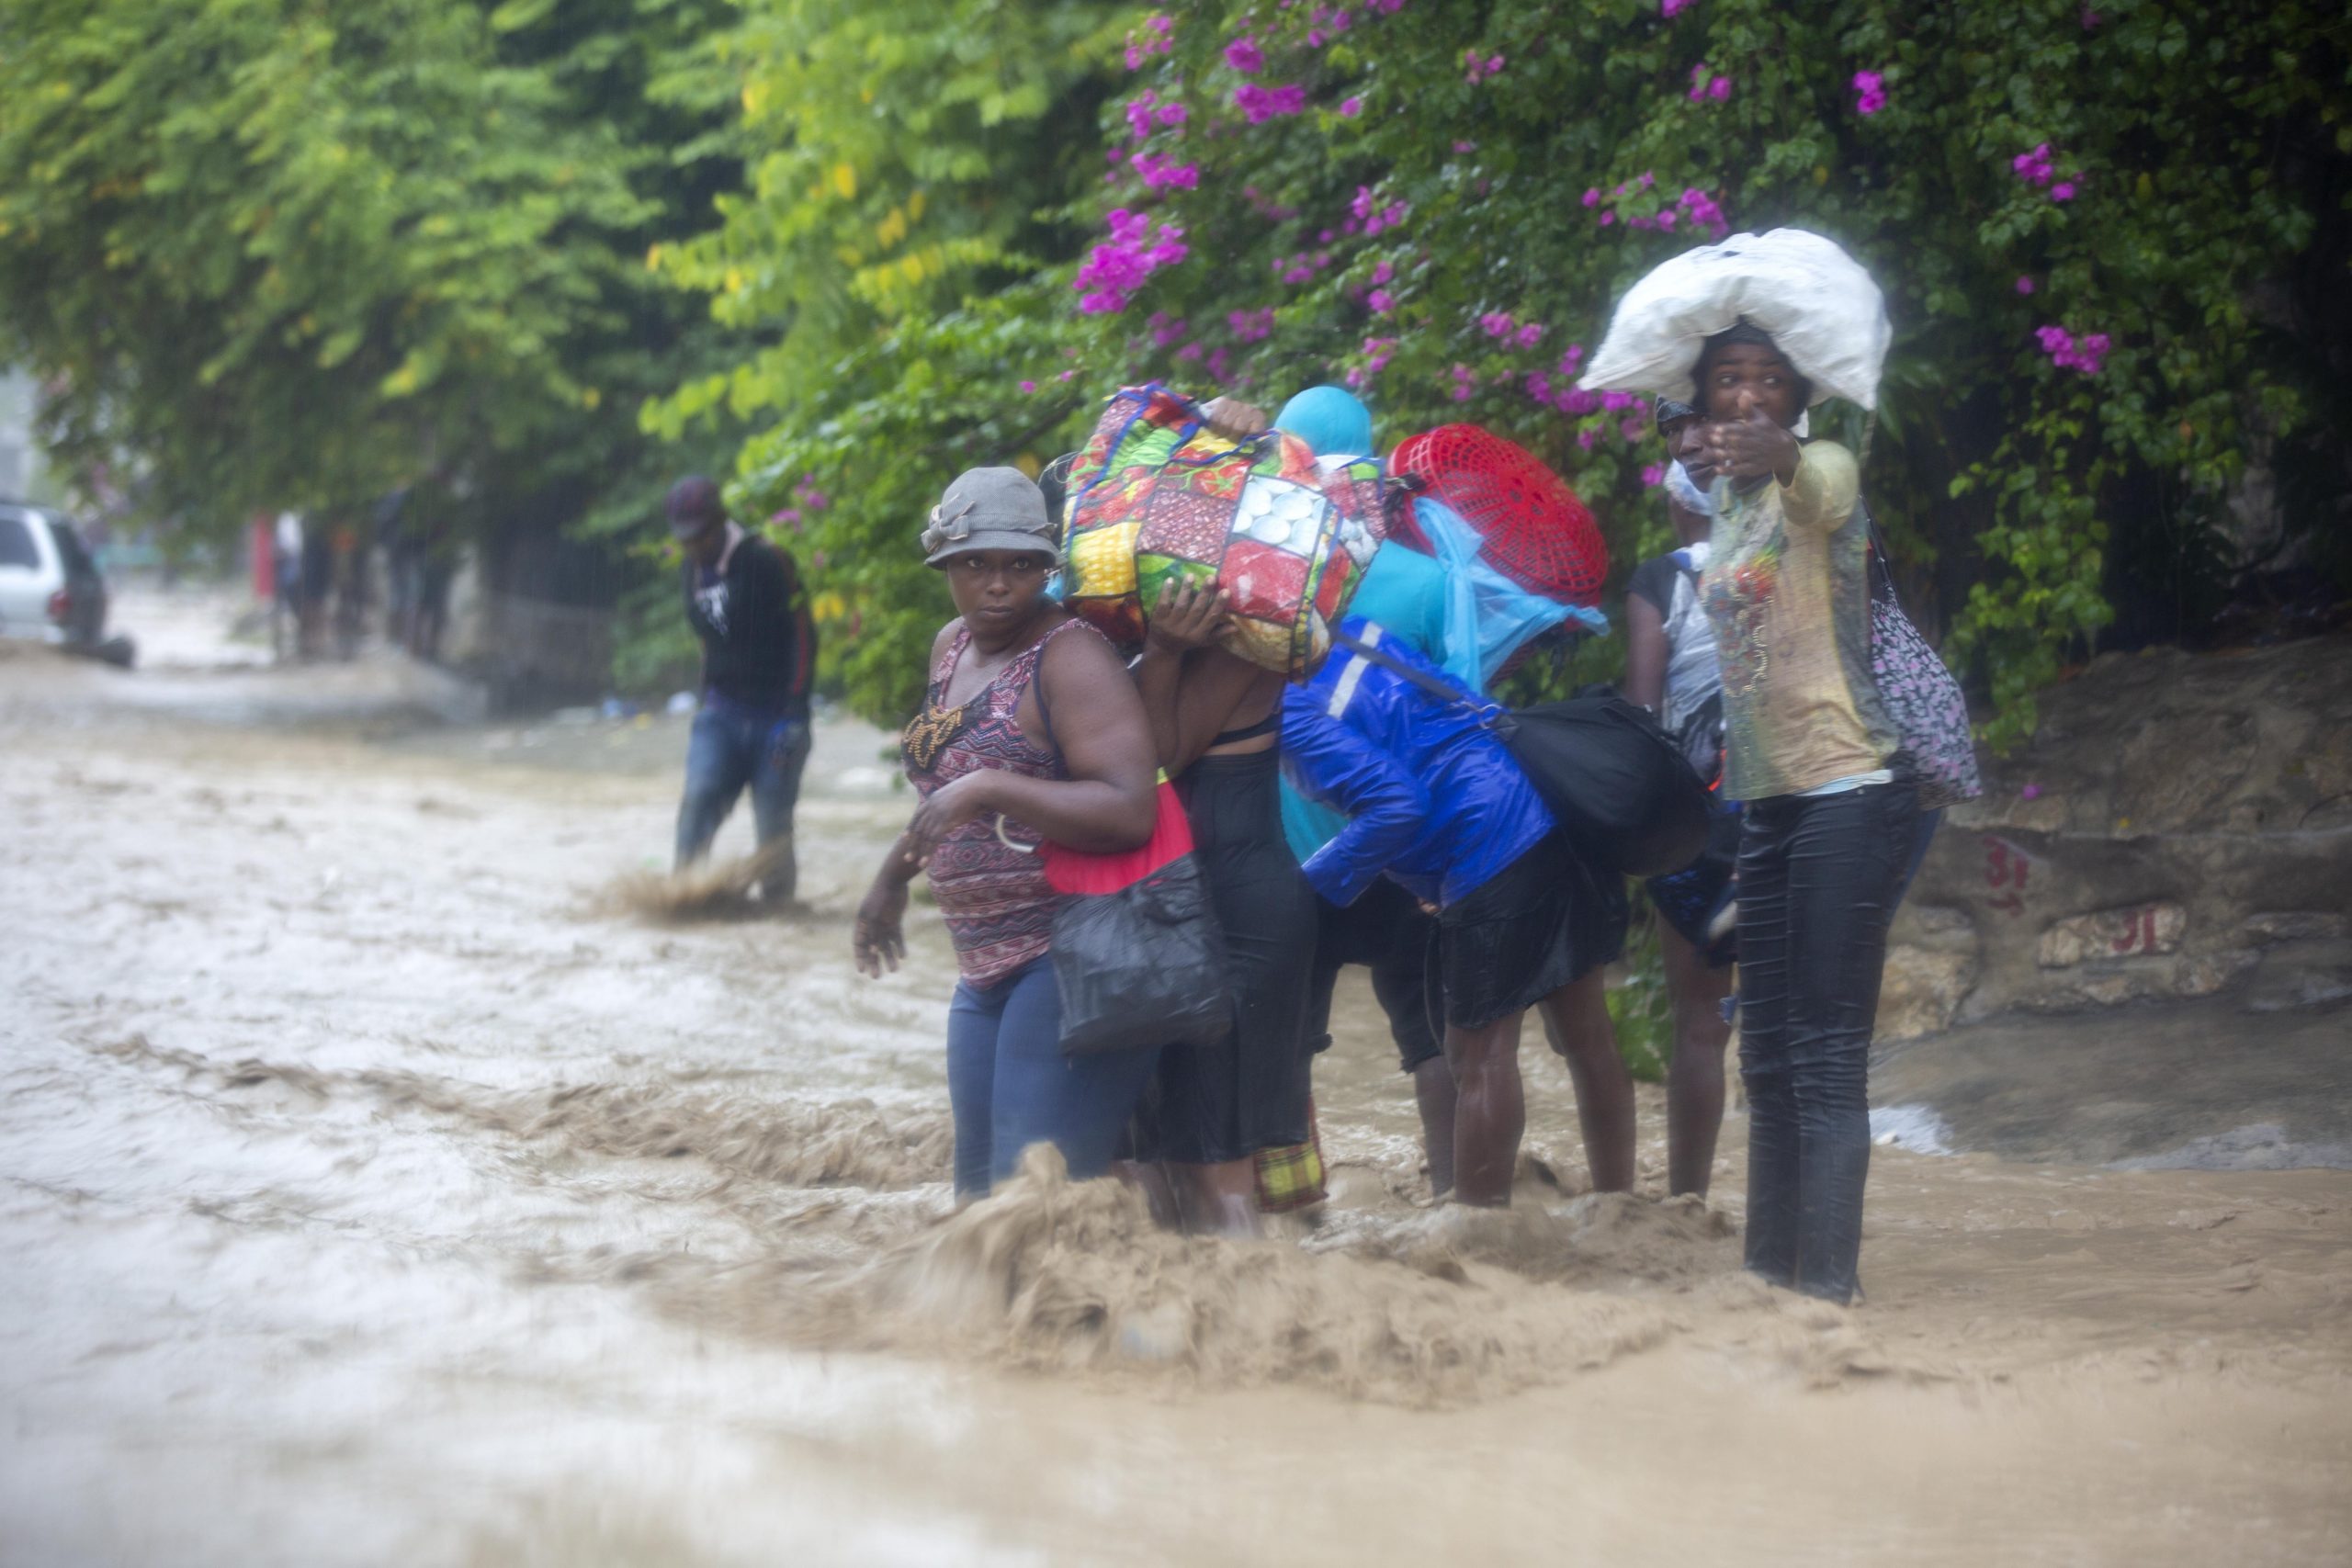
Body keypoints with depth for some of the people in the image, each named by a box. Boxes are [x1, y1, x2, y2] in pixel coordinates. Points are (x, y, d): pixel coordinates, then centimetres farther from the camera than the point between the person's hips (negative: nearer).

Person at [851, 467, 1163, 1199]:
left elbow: (1129, 810, -25)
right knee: (981, 1190, 10)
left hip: (1075, 961, -9)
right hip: (986, 969, 9)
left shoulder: (1070, 657, -14)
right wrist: (893, 875, 37)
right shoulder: (951, 648, 13)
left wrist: (986, 788, -28)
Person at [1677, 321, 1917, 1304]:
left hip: (1847, 792, -9)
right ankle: (1770, 1270, 20)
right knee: (1767, 1059, 13)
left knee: (1826, 1061, -12)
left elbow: (1811, 477, -38)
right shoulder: (1721, 504, 13)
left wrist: (1775, 451, -57)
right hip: (1766, 799, 9)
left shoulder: (1822, 474, -11)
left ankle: (1828, 1287, -13)